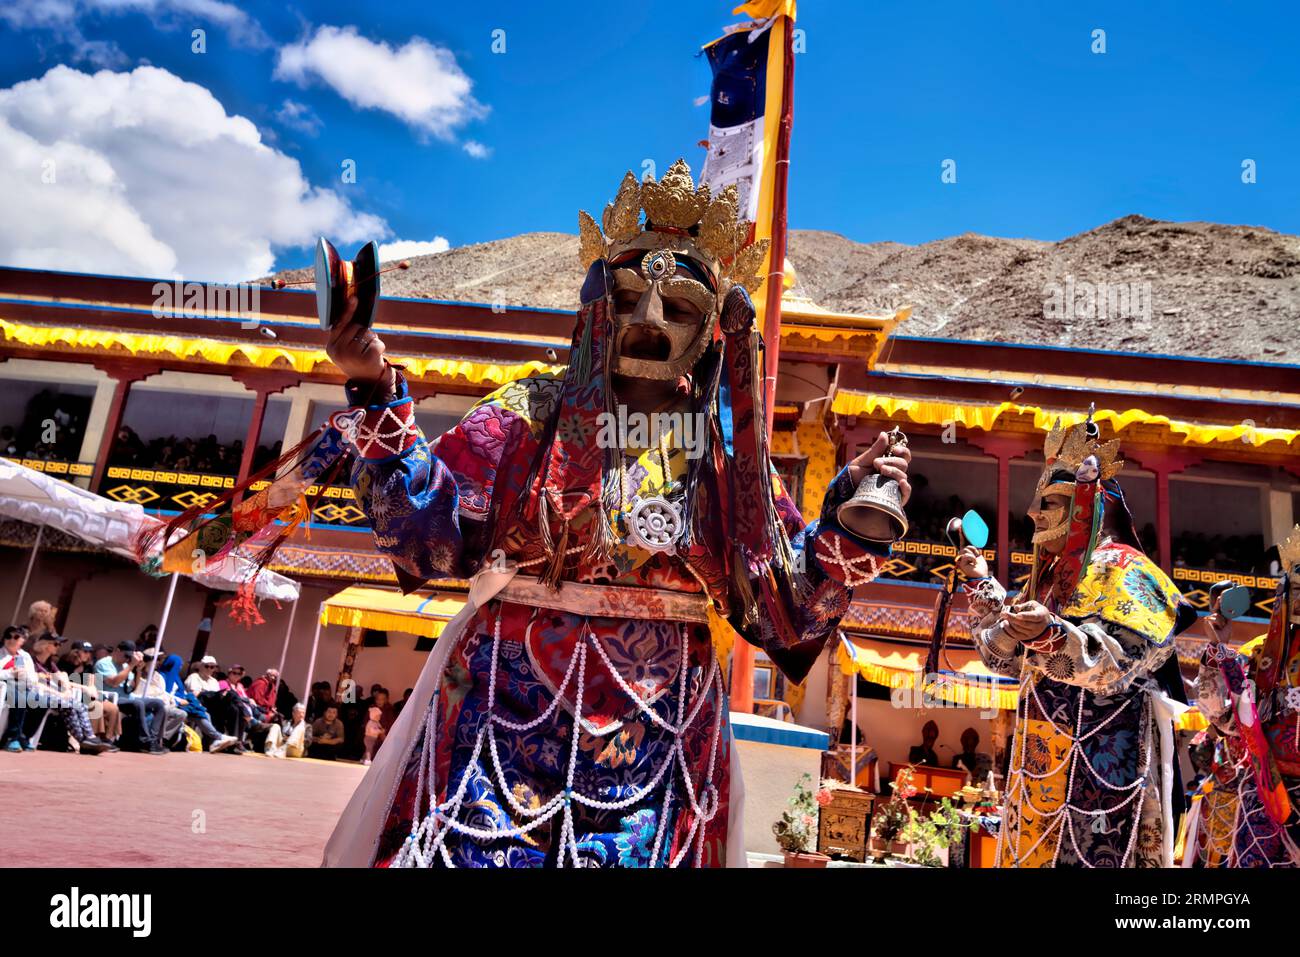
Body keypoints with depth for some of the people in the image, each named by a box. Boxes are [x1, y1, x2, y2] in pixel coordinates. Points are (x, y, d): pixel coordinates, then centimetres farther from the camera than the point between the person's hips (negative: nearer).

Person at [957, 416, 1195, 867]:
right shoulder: (1056, 575, 17)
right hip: (1046, 758, 8)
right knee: (1034, 850, 10)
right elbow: (1011, 659, 19)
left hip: (1098, 758, -8)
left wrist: (1052, 635, -38)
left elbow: (1117, 662, -21)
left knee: (1085, 851, -6)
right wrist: (983, 586, 16)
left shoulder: (1119, 568, -7)